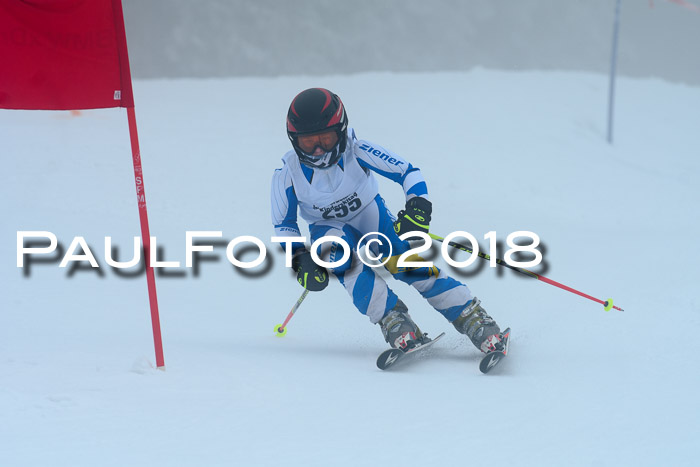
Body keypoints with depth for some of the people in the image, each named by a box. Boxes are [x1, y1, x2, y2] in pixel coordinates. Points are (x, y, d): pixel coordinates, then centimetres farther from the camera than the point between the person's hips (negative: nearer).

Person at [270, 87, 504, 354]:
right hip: (330, 230, 0)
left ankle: (476, 322, -13)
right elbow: (284, 225, -5)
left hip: (374, 219, 0)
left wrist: (418, 209, -35)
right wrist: (301, 261, -18)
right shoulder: (287, 176, -21)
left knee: (417, 267, -21)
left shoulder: (357, 152, -25)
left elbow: (408, 172, -19)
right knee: (343, 256, -36)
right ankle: (394, 322, -33)